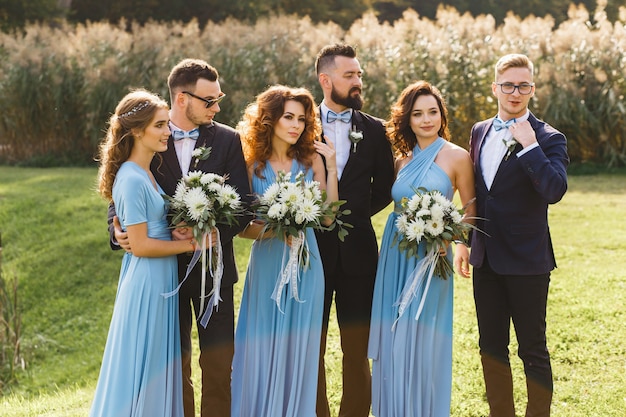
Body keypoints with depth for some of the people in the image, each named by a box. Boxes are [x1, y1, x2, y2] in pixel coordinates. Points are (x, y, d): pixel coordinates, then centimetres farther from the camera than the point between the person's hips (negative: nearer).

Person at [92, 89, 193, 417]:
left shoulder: (147, 174, 9)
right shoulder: (132, 180, -18)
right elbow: (140, 245, -19)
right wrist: (191, 244, -13)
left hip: (163, 279, 9)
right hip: (146, 279, -9)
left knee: (158, 366, 16)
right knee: (142, 365, 2)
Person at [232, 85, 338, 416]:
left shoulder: (311, 160, 2)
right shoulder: (252, 164, -3)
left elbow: (327, 217, -4)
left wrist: (331, 168, -9)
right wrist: (271, 230, -20)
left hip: (305, 264, 1)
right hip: (267, 263, -1)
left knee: (298, 348, 7)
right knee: (263, 347, 4)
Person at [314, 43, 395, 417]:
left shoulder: (374, 130, 6)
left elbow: (384, 188, 12)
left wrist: (352, 214, 4)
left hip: (357, 249, 1)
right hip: (313, 248, -1)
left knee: (357, 349, 5)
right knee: (312, 348, 6)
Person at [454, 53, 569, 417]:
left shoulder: (548, 138, -10)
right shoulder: (480, 132, 9)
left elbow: (554, 191, -26)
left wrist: (529, 145, -26)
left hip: (527, 261, -6)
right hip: (486, 258, 6)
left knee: (533, 350, 3)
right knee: (491, 346, 14)